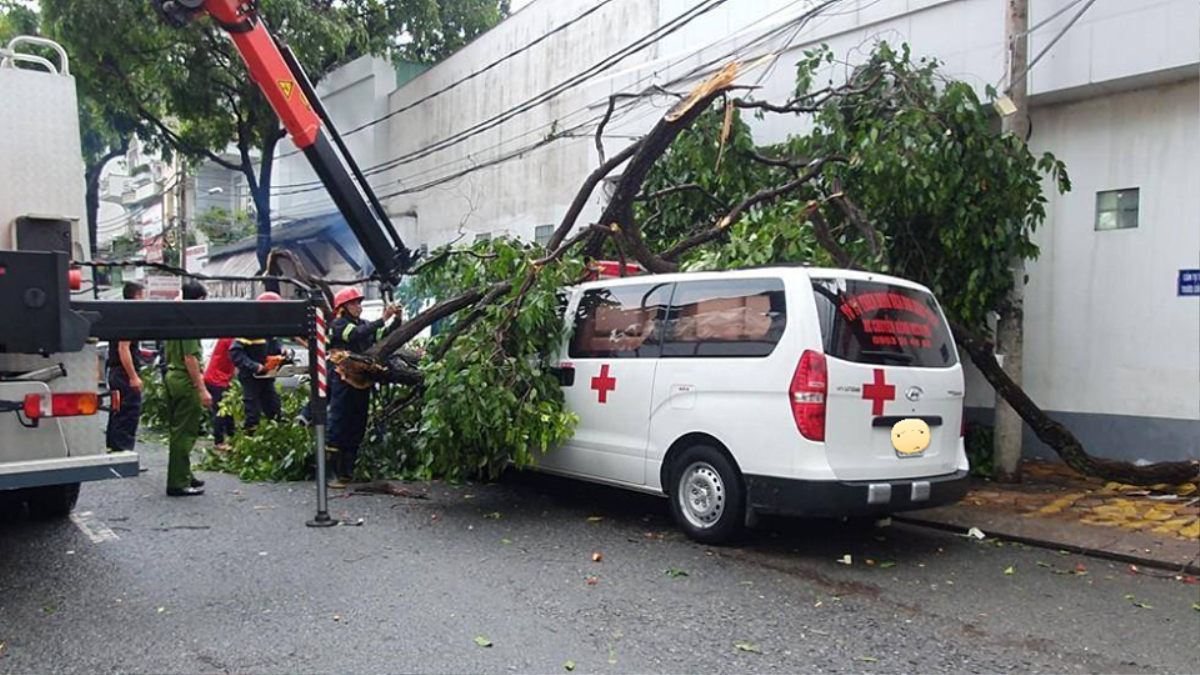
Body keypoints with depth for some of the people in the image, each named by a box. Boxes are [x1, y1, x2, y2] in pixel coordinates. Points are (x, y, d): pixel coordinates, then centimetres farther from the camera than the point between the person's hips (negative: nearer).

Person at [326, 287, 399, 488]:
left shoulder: (364, 324, 14)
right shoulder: (338, 325, -4)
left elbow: (386, 336, 7)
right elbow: (357, 334, -23)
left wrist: (396, 319, -9)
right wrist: (383, 318, -26)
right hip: (343, 382, -7)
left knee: (357, 428, 10)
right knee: (339, 426, -6)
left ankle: (348, 470, 17)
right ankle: (337, 474, -6)